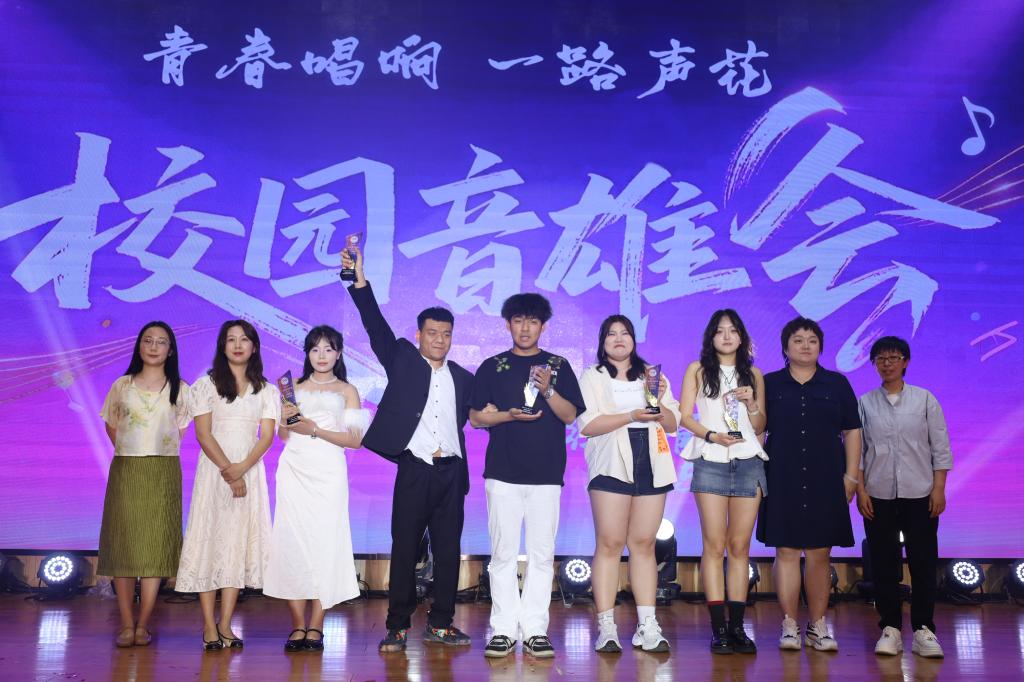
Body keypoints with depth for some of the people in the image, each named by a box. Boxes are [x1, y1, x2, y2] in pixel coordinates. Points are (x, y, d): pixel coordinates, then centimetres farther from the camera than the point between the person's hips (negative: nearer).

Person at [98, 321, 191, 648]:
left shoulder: (180, 389, 6)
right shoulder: (122, 385, 8)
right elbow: (111, 426, 15)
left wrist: (160, 453, 4)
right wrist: (132, 453, 9)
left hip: (164, 474, -1)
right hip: (125, 471, 1)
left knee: (155, 546, -3)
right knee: (122, 544, -2)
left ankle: (143, 625, 3)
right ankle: (126, 625, 3)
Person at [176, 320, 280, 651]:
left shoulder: (267, 390, 9)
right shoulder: (206, 384, 4)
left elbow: (267, 436, 0)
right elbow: (203, 434, -4)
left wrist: (242, 468, -16)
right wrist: (228, 471, -14)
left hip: (250, 471, 2)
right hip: (213, 471, -2)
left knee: (239, 542, 1)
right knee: (209, 540, -3)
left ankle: (225, 624, 6)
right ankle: (209, 626, 1)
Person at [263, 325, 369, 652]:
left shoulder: (347, 391, 10)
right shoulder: (295, 388, 15)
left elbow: (354, 439, 1)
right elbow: (283, 436, 15)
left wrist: (315, 430, -9)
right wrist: (285, 420, -6)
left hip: (328, 471, -2)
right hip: (294, 470, 2)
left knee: (325, 541, -8)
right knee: (291, 541, -5)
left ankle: (315, 628, -3)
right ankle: (298, 626, 1)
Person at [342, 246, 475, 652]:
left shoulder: (464, 379, 14)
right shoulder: (402, 361, 5)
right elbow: (376, 325, -6)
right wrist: (359, 280, -15)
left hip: (451, 472, 3)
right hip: (414, 470, -3)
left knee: (448, 550, 6)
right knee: (404, 550, 1)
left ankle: (440, 625, 17)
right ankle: (398, 627, 11)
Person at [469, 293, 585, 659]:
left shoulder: (558, 366, 10)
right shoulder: (492, 367, 10)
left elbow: (571, 415, 3)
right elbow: (476, 416, 7)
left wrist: (548, 390, -14)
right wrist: (509, 415, -10)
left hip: (546, 474, 0)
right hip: (502, 472, 0)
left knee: (542, 554, 1)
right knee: (503, 553, 0)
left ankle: (535, 630, 7)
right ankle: (504, 630, 6)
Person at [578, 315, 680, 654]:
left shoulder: (652, 375, 20)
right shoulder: (592, 377, 9)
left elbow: (673, 425, 15)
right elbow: (587, 425, -4)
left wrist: (660, 403, -5)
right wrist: (632, 415, -13)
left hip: (651, 466, 3)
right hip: (612, 465, -3)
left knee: (644, 543, 2)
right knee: (609, 544, -7)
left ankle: (647, 626, 5)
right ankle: (606, 627, -4)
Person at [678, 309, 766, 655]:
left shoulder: (753, 374, 16)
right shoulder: (697, 370, 10)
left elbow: (760, 425, 15)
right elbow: (685, 416, 3)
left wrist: (751, 404, -4)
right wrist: (711, 435, -12)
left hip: (748, 462, 2)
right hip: (711, 461, -2)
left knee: (740, 546, 1)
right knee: (714, 545, -5)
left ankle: (737, 626, 4)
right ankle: (718, 629, -3)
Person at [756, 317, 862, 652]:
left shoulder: (837, 384, 8)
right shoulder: (769, 384, 6)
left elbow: (852, 431, 8)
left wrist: (851, 475, 2)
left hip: (825, 481, 1)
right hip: (782, 482, -1)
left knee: (820, 554, 4)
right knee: (786, 551, 0)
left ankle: (818, 626, 13)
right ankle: (789, 626, 7)